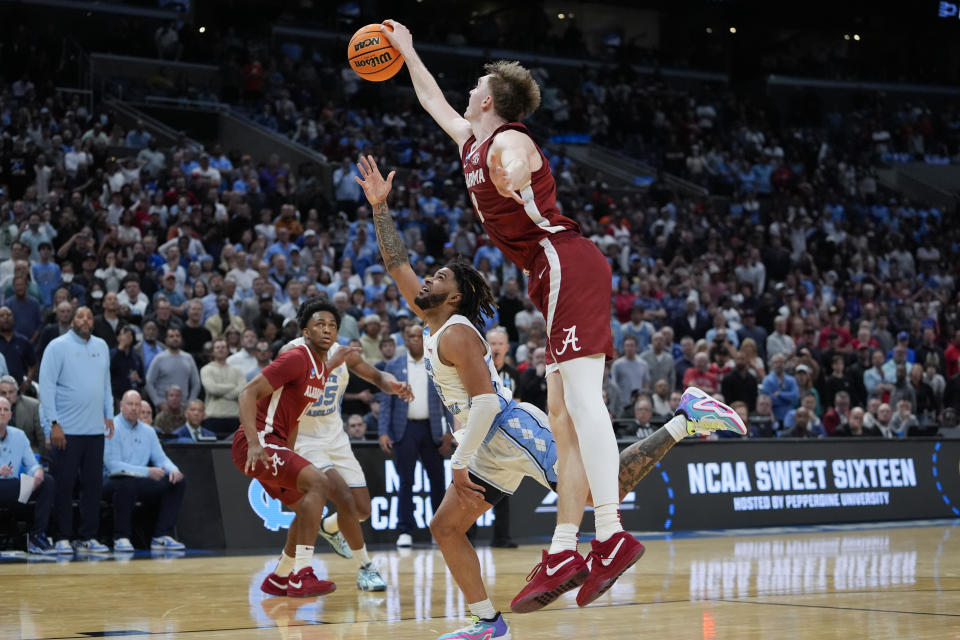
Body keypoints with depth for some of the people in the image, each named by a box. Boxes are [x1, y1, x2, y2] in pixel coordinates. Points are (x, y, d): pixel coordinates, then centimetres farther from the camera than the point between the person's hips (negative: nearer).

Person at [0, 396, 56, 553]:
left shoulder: (19, 436, 13)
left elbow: (31, 464, 12)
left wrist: (37, 471, -13)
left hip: (13, 490, 5)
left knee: (48, 481, -16)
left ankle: (37, 535, -18)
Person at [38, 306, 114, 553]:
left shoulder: (101, 346, 13)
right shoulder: (58, 346, -4)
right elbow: (47, 386, -8)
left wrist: (109, 416, 11)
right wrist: (54, 424, -14)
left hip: (95, 429, 5)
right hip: (66, 430, -5)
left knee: (93, 484, 4)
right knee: (64, 485, -2)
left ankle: (87, 537, 11)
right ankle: (63, 538, 5)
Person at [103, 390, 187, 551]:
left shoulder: (148, 431, 15)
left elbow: (160, 458, 15)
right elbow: (113, 465, -17)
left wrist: (173, 469, -11)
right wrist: (147, 472, -25)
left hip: (140, 483, 7)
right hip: (114, 482, -7)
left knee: (178, 482, -7)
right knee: (127, 483, -40)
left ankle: (162, 536, -11)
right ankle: (121, 538, -26)